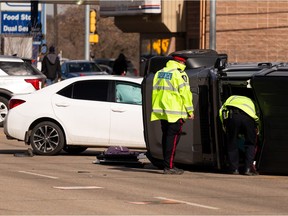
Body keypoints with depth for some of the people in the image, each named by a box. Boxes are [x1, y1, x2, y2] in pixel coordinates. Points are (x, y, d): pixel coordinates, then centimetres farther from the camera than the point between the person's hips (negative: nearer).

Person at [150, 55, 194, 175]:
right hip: (175, 112, -7)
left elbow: (155, 91, 19)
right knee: (173, 138, -7)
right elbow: (185, 93, -12)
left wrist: (156, 108, 23)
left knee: (166, 137, 13)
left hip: (162, 112, 8)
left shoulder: (160, 73, 15)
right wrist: (190, 111, -6)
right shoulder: (180, 74, -9)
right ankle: (169, 166, -11)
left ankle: (167, 164, 15)